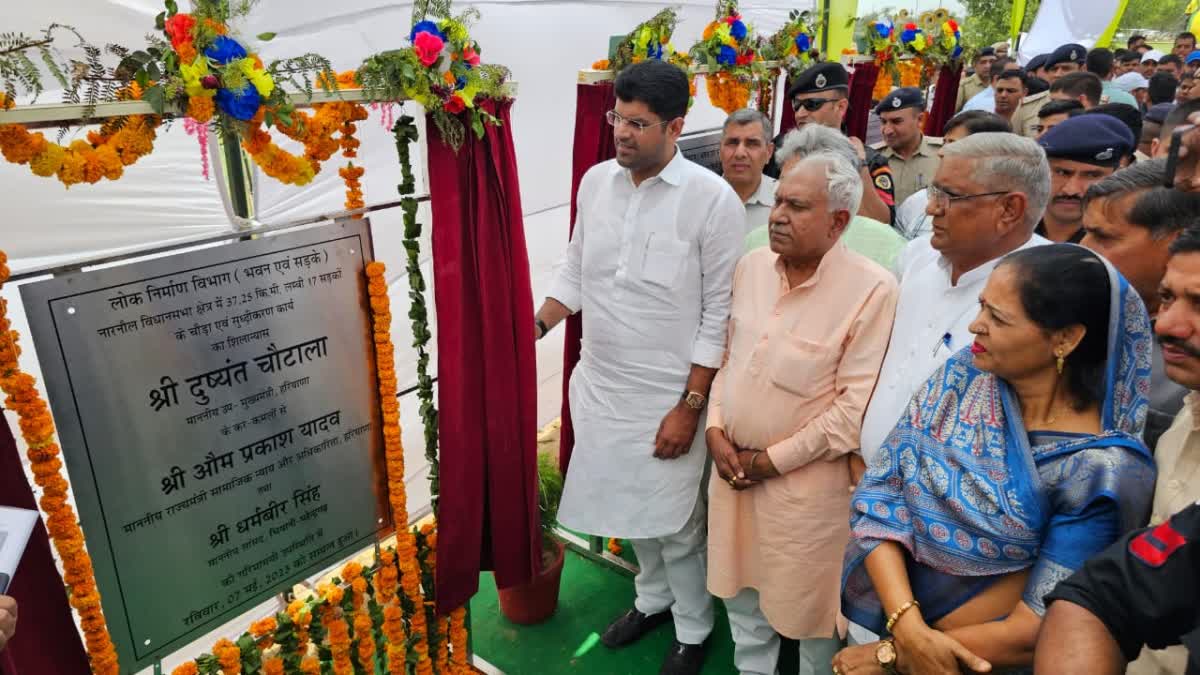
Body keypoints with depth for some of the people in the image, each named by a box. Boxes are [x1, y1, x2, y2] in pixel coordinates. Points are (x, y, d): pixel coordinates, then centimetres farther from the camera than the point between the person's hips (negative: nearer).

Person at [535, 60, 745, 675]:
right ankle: (652, 599, 49)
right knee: (628, 508, 22)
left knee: (676, 524, 11)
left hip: (667, 395, -5)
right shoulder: (595, 180, 1)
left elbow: (719, 314, -13)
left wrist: (689, 406, -13)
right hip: (598, 385, 5)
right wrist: (533, 326, -2)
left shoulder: (713, 199, -15)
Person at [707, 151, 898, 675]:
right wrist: (716, 430, -3)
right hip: (731, 463, 6)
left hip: (806, 479, -5)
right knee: (741, 586, 22)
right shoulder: (751, 266, 0)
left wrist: (772, 459, -14)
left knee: (806, 599, 15)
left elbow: (856, 406, -19)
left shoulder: (872, 289, -19)